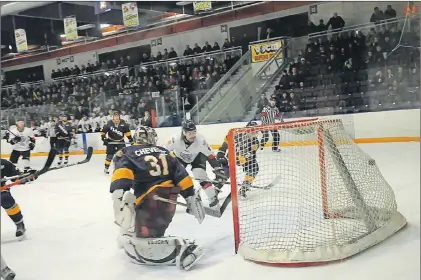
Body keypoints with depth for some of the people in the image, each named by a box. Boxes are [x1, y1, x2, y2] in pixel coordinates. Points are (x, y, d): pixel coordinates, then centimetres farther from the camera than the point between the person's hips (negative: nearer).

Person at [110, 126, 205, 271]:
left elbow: (122, 172, -15)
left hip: (151, 202, -7)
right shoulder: (164, 152, 20)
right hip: (168, 200, 7)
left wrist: (118, 193, -28)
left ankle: (182, 248, -24)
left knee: (141, 246, -10)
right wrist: (192, 197, 16)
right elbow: (181, 176, 13)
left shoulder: (127, 153, 7)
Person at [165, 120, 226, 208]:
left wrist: (219, 170, -29)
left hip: (196, 157, -1)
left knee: (201, 176, -17)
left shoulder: (200, 140, -36)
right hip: (179, 157, 1)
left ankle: (213, 198, -4)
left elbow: (210, 156, -28)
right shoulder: (176, 140, -36)